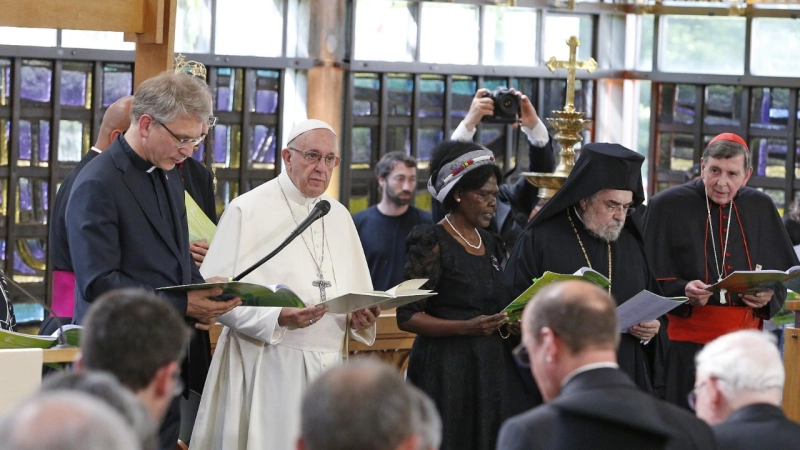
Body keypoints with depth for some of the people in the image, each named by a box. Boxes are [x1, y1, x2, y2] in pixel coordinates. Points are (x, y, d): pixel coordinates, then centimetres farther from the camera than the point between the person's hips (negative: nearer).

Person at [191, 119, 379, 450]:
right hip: (266, 370, -5)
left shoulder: (339, 216, 15)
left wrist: (362, 316, -7)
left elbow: (357, 292, 16)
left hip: (327, 369, 6)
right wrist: (278, 317, -24)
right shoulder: (248, 210, -5)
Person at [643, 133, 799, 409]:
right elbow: (652, 280, -2)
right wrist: (683, 291, -21)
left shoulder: (761, 208, 10)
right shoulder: (668, 206, -2)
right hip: (688, 342, -3)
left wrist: (769, 295, -8)